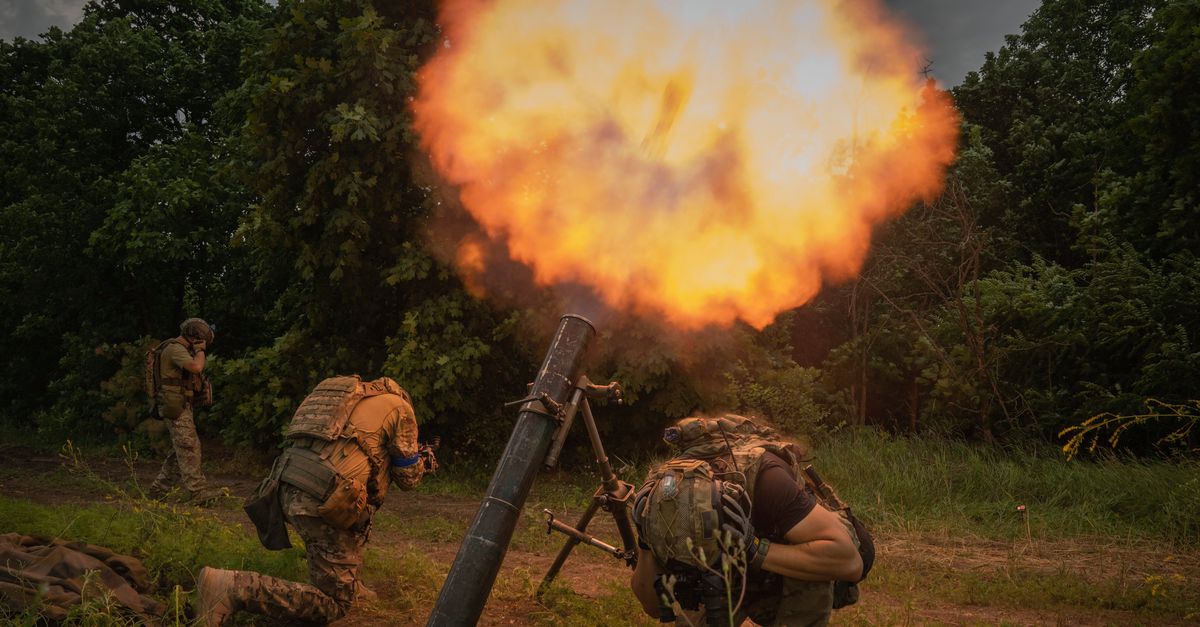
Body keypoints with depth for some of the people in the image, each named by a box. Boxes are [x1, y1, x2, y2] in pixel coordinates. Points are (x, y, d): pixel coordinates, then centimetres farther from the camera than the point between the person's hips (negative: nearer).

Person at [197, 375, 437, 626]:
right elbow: (408, 478, 11)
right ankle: (233, 587, -12)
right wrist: (421, 460, 33)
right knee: (333, 604, 1)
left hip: (288, 489, 8)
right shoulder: (399, 405, 8)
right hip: (324, 503, -8)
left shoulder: (354, 397, 27)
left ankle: (347, 583, 27)